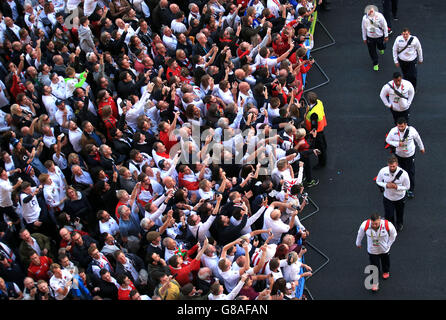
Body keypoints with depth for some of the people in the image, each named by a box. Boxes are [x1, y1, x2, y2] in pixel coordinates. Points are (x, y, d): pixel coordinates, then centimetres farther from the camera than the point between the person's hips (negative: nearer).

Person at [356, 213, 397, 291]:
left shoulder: (388, 225, -34)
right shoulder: (365, 225, -32)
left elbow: (393, 235, -10)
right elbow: (360, 234, -7)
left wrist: (388, 245, -3)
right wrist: (358, 243, 9)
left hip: (384, 250, 1)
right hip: (372, 250, -1)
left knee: (385, 261, 28)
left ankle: (386, 271, 61)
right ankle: (375, 282, 24)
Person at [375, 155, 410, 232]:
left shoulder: (403, 174, -31)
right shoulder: (383, 171, -25)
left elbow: (407, 187, -16)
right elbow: (378, 181, -6)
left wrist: (396, 187, -32)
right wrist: (386, 185, -26)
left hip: (399, 198, 0)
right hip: (387, 197, 0)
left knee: (400, 213, 26)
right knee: (389, 215, 9)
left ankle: (399, 224, 58)